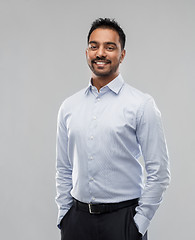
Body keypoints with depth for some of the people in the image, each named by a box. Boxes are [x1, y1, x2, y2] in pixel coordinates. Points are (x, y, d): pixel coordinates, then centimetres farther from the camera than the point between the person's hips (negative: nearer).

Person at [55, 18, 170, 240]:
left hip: (122, 218, -3)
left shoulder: (142, 104, -6)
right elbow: (63, 169, 12)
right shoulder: (69, 107, 7)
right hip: (77, 217, 4)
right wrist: (64, 215, 6)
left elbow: (158, 172, -7)